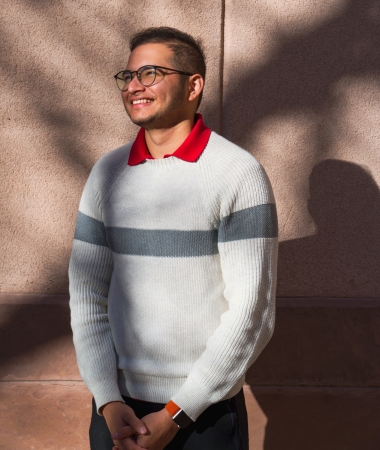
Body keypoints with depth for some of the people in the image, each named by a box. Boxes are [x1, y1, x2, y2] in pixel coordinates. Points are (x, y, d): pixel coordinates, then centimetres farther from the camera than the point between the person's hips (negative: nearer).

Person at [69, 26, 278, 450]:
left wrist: (176, 415, -13)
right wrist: (107, 400, -6)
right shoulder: (107, 173, 1)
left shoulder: (239, 174, -12)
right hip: (117, 403, 4)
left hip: (206, 410, -3)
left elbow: (252, 312, -14)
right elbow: (86, 294, 2)